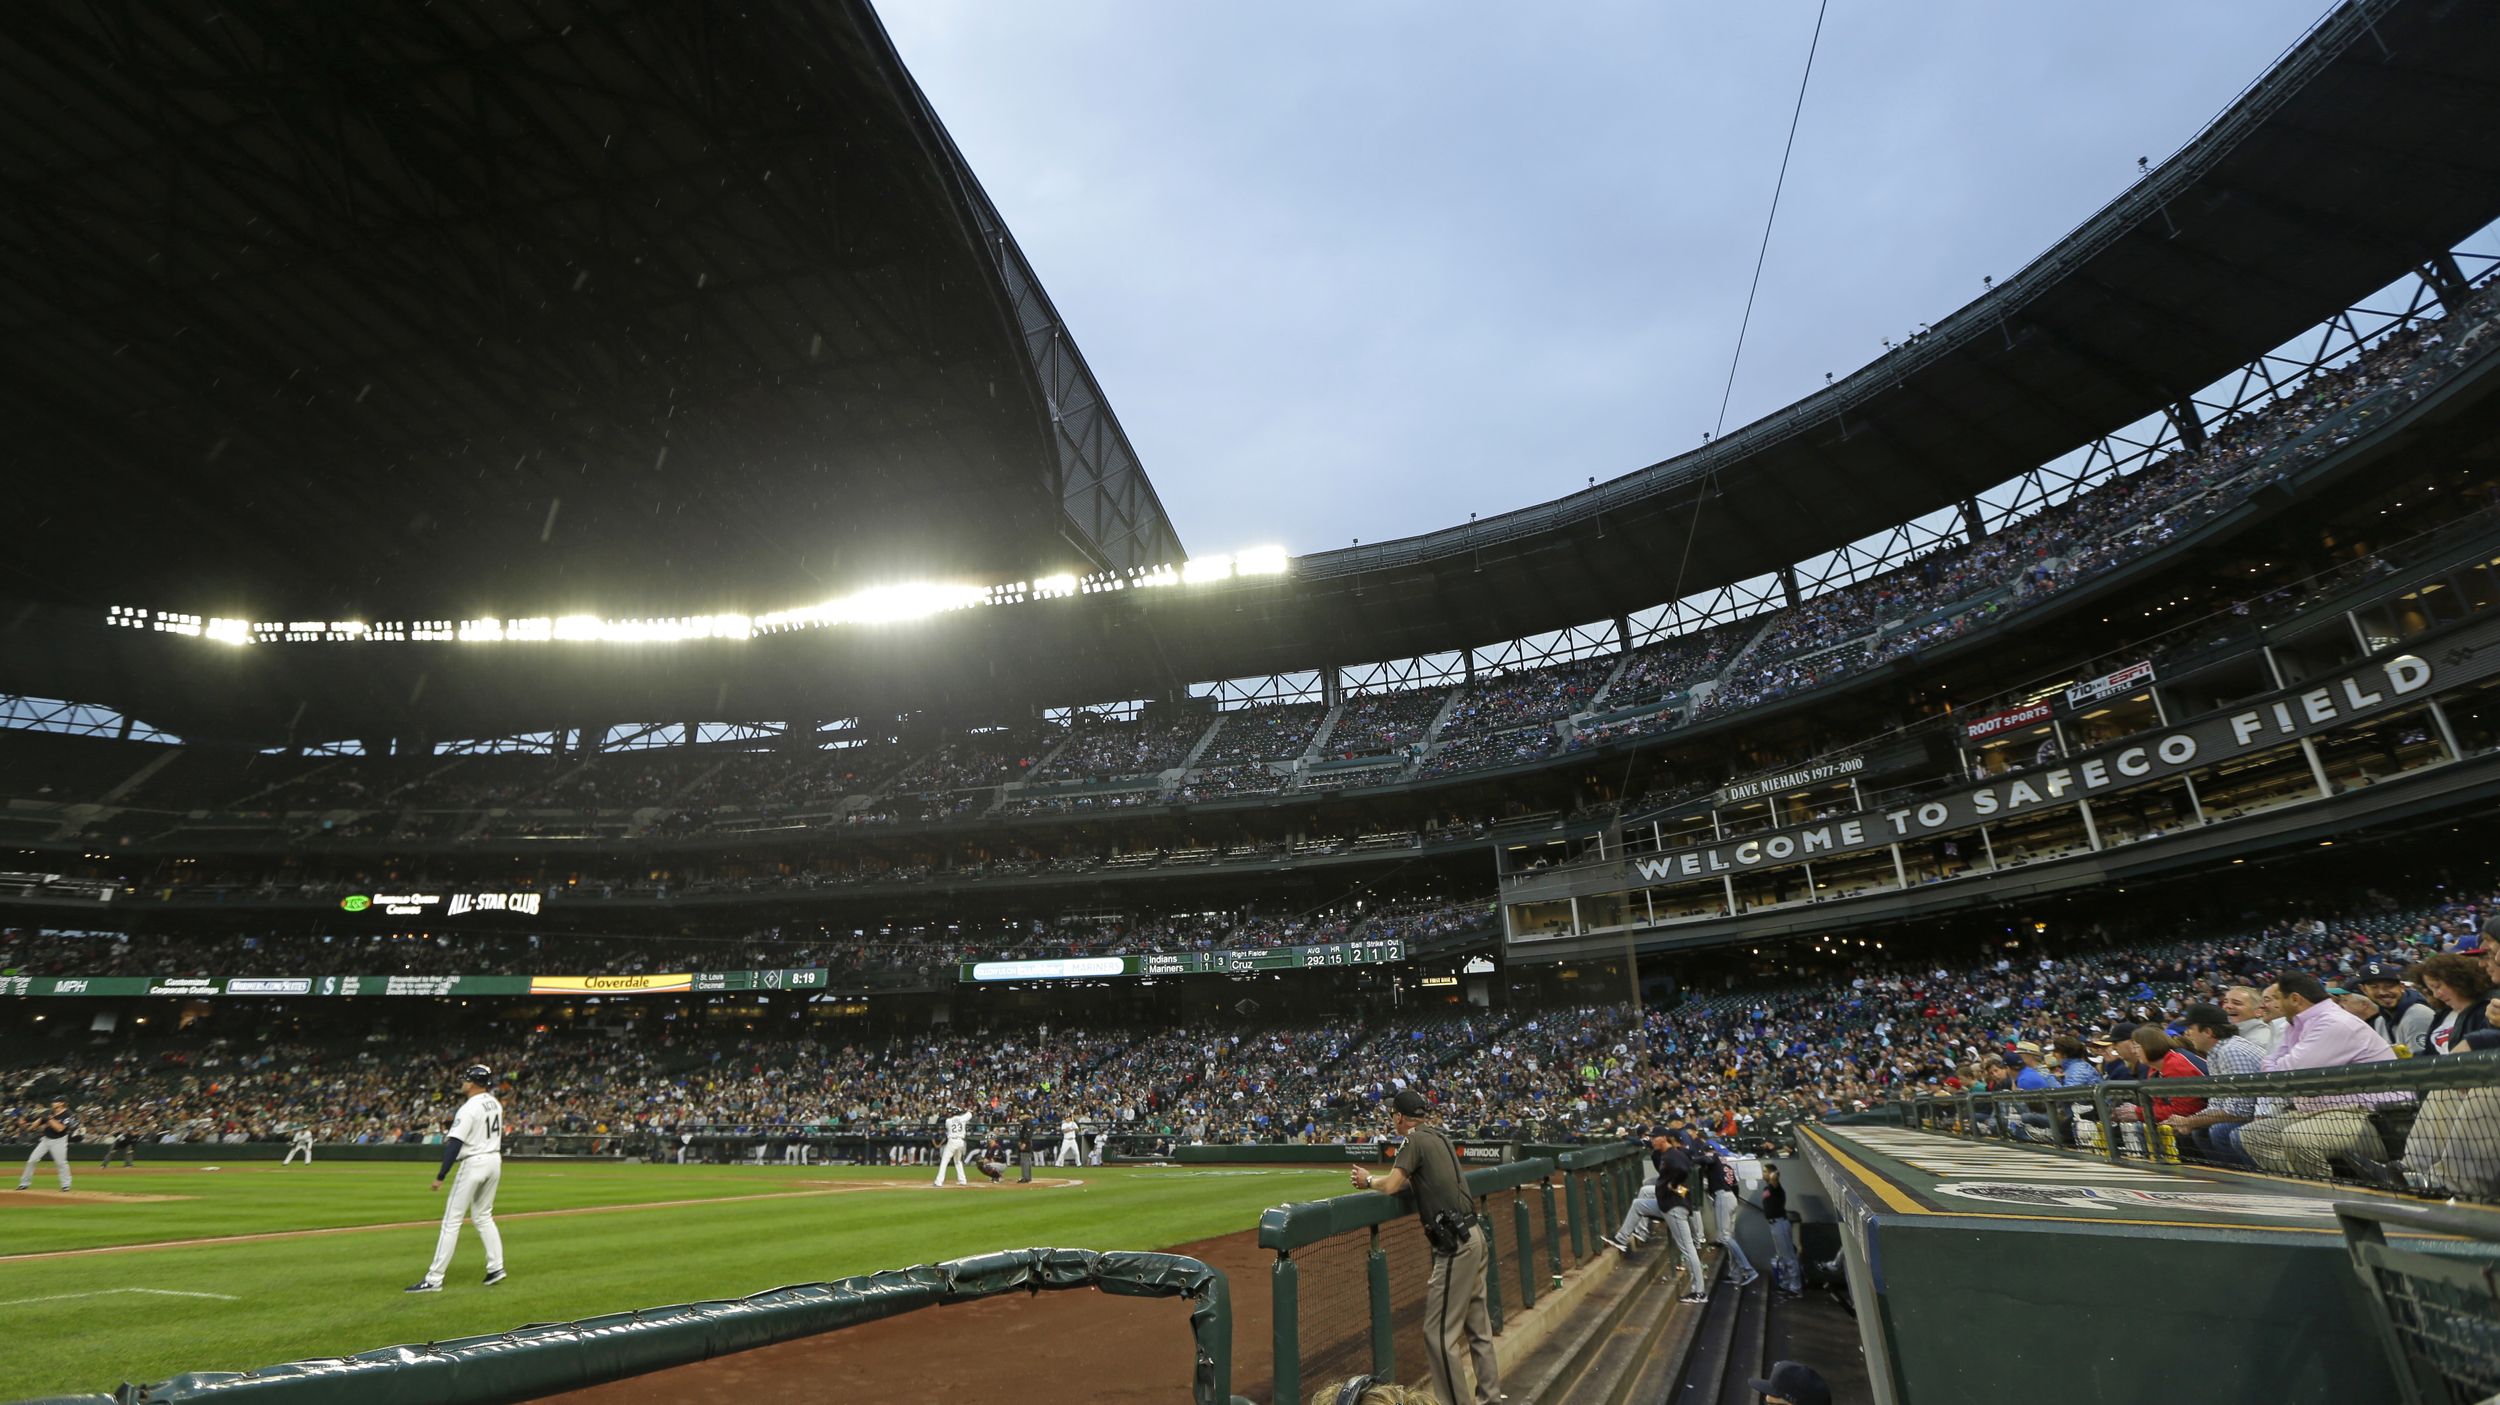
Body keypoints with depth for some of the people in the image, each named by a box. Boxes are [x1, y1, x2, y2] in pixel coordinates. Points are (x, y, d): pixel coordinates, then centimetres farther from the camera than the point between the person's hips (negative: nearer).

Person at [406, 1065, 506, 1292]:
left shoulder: (469, 1109, -17)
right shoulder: (495, 1103, 7)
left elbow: (455, 1144, -20)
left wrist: (441, 1176, -17)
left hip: (474, 1163, -8)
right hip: (494, 1160, 8)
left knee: (452, 1220, 0)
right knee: (483, 1216, 18)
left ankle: (434, 1279, 4)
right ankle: (496, 1267, 15)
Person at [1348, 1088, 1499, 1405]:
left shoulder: (1417, 1140, -12)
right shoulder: (1439, 1136, 14)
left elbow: (1390, 1186, -16)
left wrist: (1368, 1180, 2)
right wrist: (1374, 1179, 12)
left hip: (1456, 1245, -10)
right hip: (1473, 1237, 10)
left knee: (1438, 1332, -3)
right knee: (1478, 1327, 18)